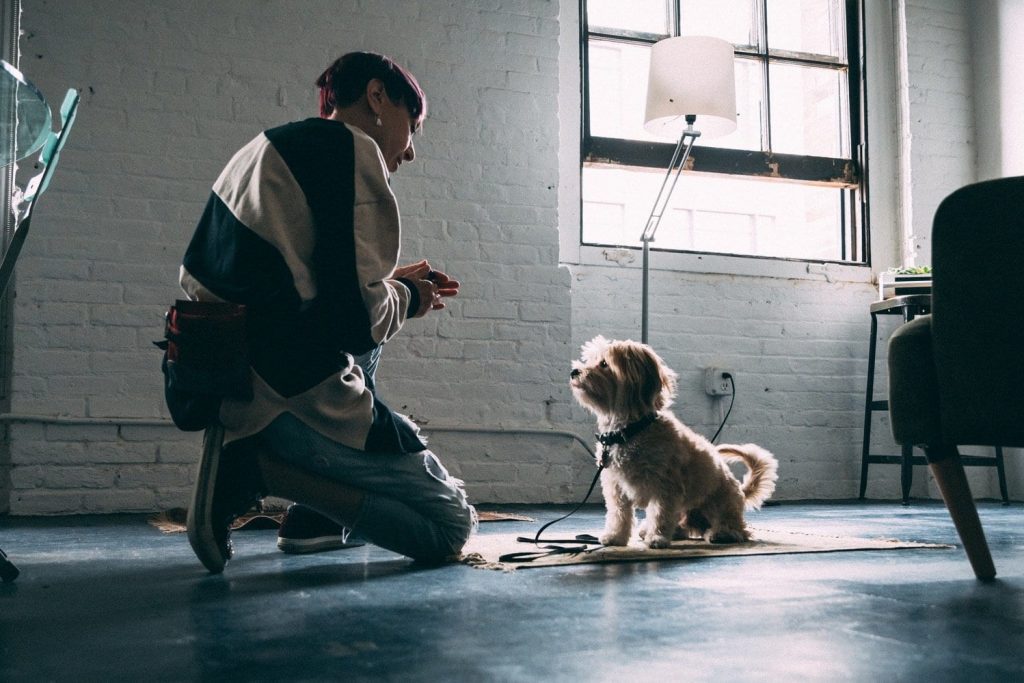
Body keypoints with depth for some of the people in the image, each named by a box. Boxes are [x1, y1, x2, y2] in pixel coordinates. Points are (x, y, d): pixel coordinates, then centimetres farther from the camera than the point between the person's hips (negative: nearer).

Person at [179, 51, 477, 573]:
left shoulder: (265, 146, 20)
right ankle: (256, 466, -10)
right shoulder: (352, 149, -8)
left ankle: (317, 515, 21)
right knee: (451, 527, 0)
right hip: (288, 395, -9)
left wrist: (388, 284, 22)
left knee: (363, 349, 35)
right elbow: (359, 320, -17)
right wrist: (407, 297, 5)